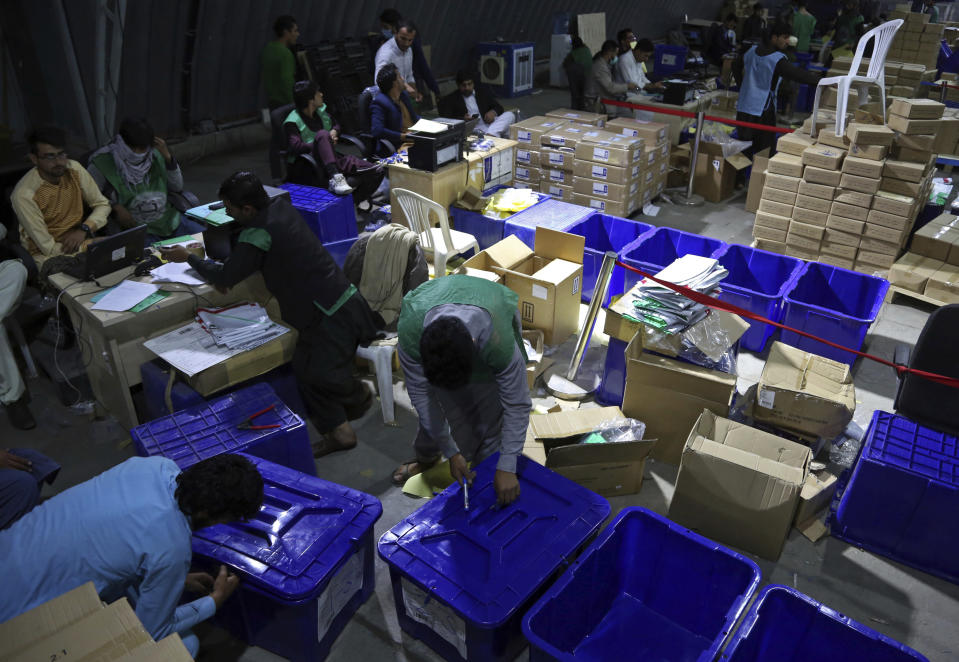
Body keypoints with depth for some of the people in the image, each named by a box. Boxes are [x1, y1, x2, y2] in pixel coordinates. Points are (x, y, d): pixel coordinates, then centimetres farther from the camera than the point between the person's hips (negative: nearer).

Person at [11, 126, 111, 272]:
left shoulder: (74, 169, -5)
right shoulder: (24, 194, -19)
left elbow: (103, 205, 5)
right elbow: (49, 248, -18)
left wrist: (84, 229, -13)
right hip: (47, 254, -5)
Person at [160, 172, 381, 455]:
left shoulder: (258, 232, -20)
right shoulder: (280, 206, 8)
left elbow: (225, 277, -8)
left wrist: (188, 257, 7)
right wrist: (225, 269, 10)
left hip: (332, 312, -10)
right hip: (340, 297, 10)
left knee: (320, 373, -13)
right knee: (304, 366, 11)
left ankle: (359, 394, 13)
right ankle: (337, 430, 16)